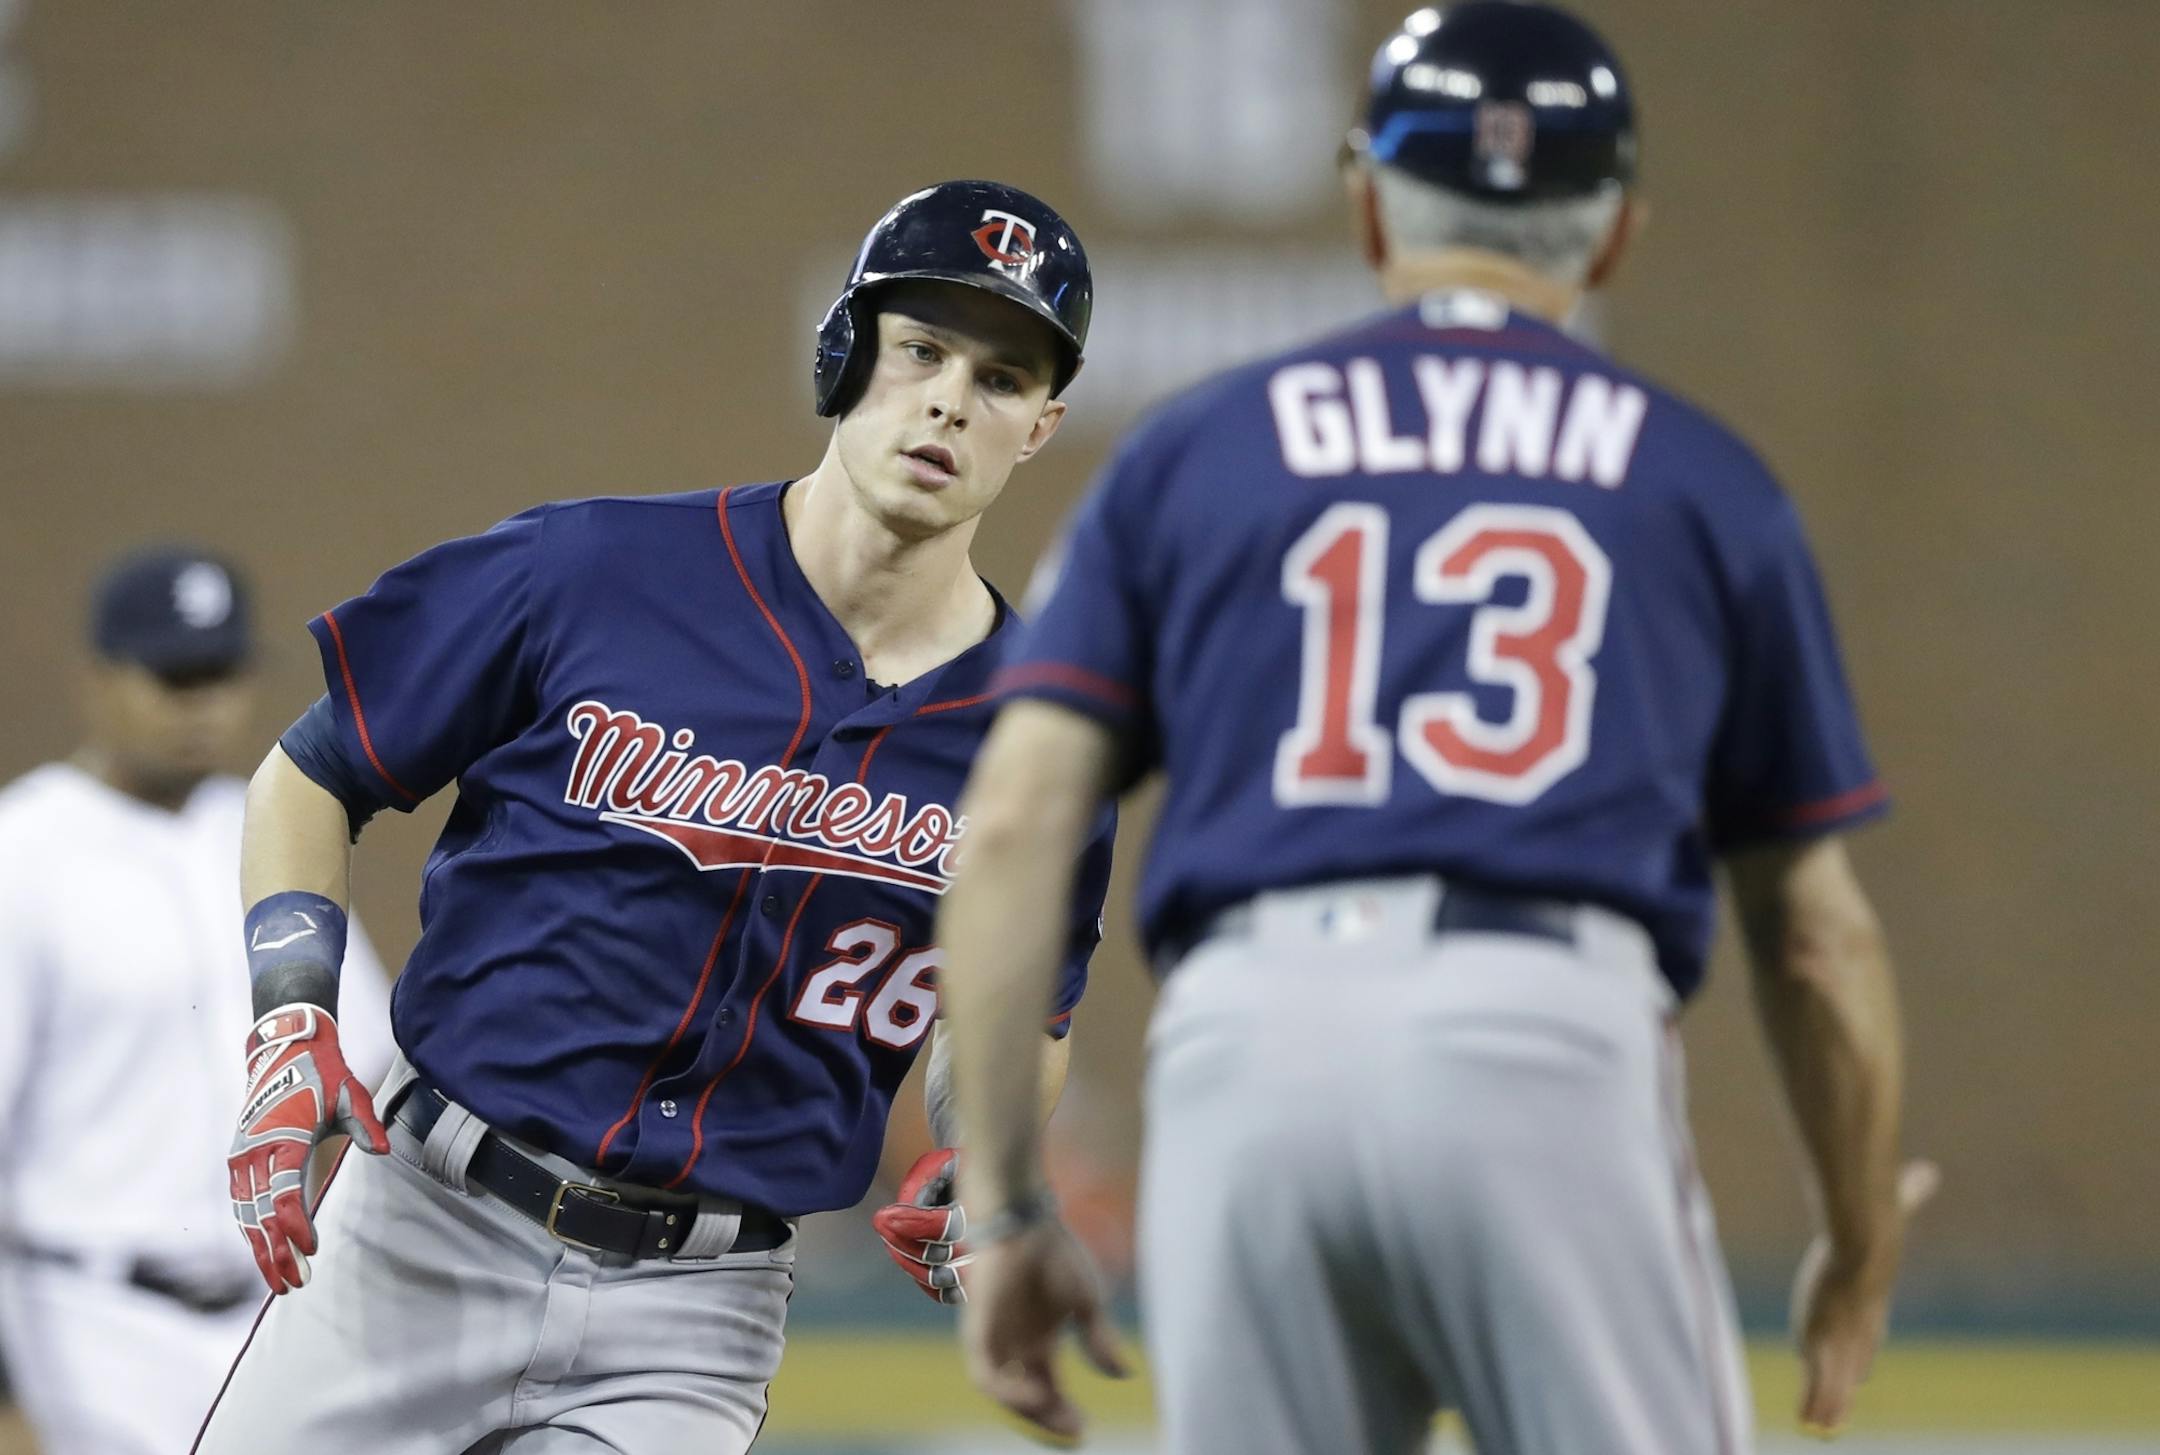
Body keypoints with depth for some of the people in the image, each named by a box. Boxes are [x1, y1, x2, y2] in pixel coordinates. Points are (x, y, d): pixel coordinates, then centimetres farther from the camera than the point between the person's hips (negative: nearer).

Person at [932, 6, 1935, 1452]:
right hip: (1558, 1038, -2)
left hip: (1244, 1050, 2)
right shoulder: (1701, 478, 18)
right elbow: (1817, 929, 17)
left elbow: (1017, 820, 8)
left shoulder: (1192, 450, 20)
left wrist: (1005, 1205, 9)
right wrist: (1862, 1252, 30)